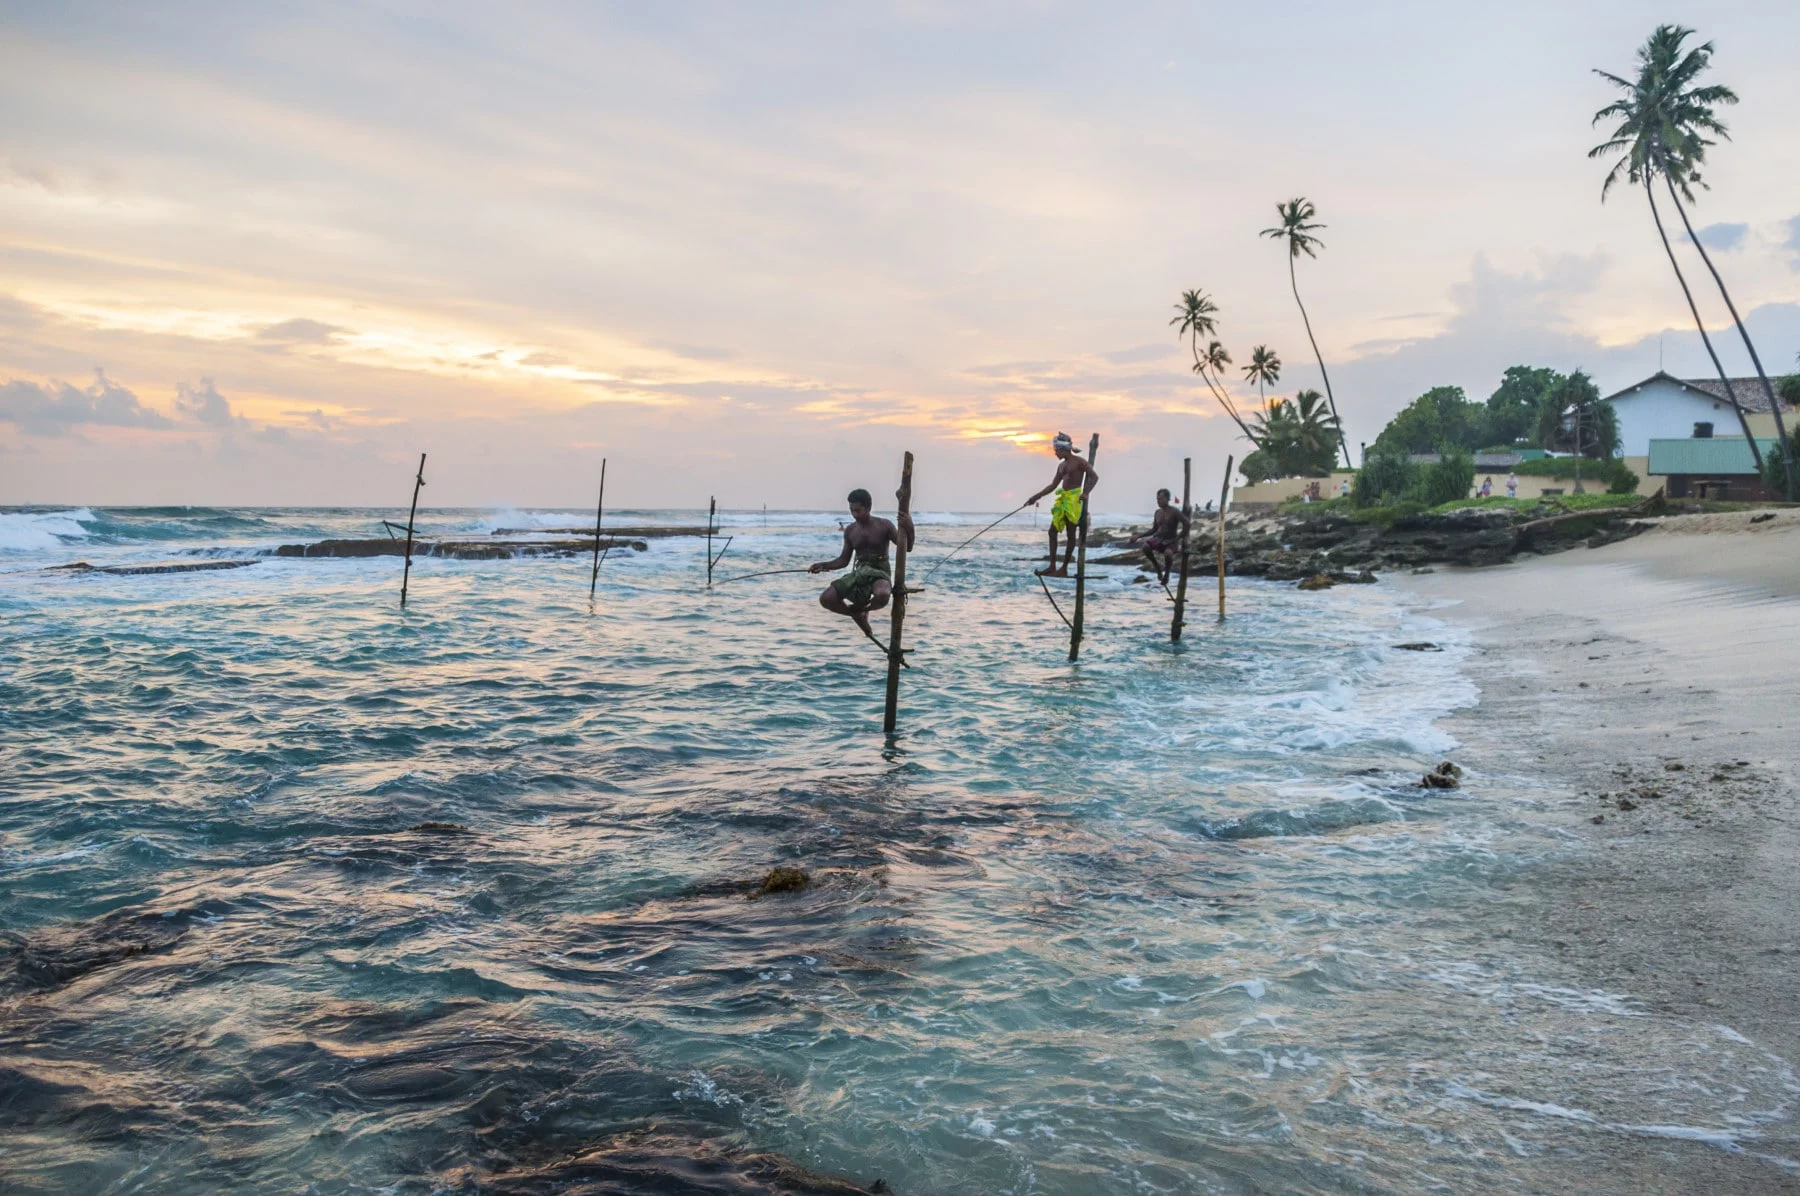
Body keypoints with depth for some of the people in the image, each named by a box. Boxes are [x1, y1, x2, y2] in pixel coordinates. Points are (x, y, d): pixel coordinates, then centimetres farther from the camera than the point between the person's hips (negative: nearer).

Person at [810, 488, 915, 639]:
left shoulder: (884, 526, -3)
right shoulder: (850, 530, 8)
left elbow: (907, 548, -2)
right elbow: (843, 560, 14)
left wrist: (909, 528, -21)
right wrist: (823, 565, -3)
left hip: (880, 573, -4)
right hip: (859, 573, 4)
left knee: (882, 595, -42)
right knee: (826, 598, -17)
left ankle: (862, 608, -3)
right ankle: (859, 615, 10)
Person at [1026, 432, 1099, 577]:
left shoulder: (1078, 462, -6)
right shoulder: (1061, 465, 16)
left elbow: (1094, 476, -14)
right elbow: (1053, 485, 22)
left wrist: (1086, 493, -28)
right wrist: (1037, 496, 17)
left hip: (1074, 499, -8)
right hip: (1062, 499, 8)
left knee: (1071, 534, -2)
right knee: (1052, 531, 3)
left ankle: (1064, 569, 2)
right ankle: (1052, 566, 6)